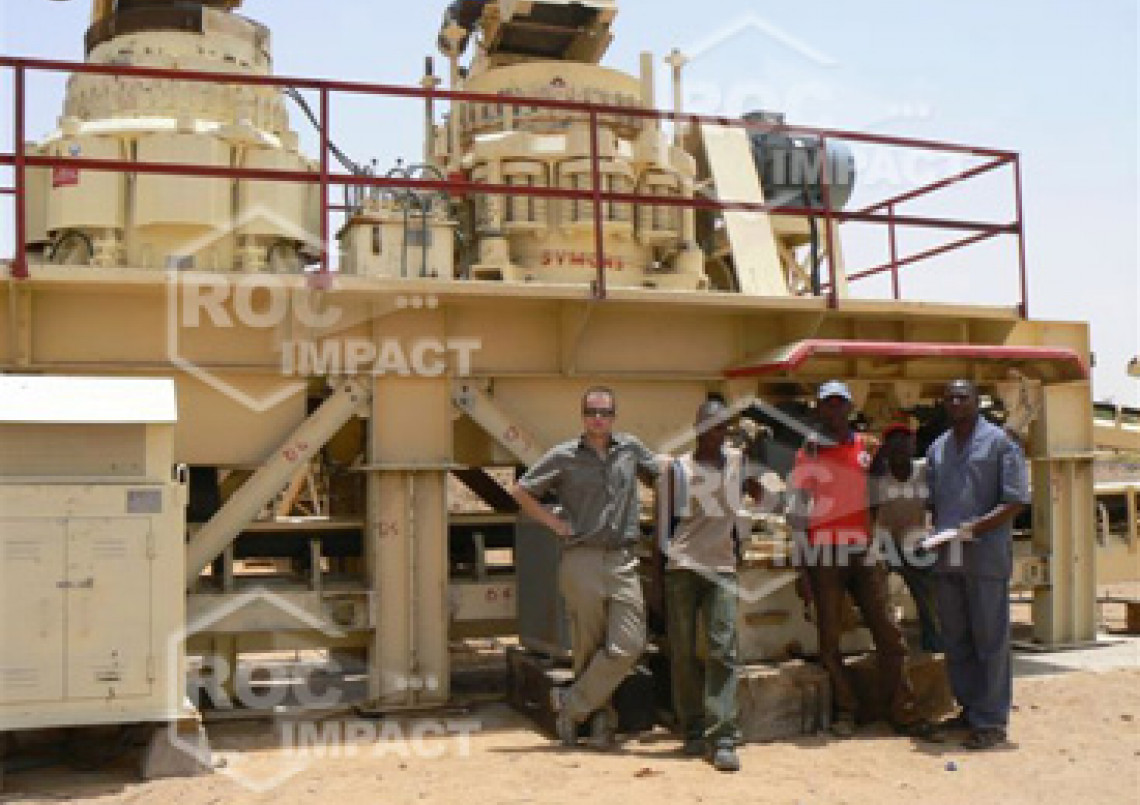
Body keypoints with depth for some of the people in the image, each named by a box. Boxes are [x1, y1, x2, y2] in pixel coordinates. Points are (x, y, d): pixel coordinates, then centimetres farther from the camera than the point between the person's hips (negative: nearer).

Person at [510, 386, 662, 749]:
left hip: (623, 560, 3)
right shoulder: (564, 456, 2)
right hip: (581, 560, -2)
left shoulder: (631, 449, 10)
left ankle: (573, 704, 4)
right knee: (588, 647, 2)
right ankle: (601, 715, 18)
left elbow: (662, 473, 28)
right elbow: (520, 491, 8)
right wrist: (553, 522, 0)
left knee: (629, 645, -8)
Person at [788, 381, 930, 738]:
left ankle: (904, 713, 5)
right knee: (830, 638, 1)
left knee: (887, 631, -1)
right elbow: (798, 511, 2)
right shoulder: (809, 453, 3)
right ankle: (844, 712, 13)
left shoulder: (866, 447, 11)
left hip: (863, 549, 3)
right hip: (824, 554, -2)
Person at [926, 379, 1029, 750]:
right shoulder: (937, 448, 16)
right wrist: (934, 535, 2)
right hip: (946, 557, 6)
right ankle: (969, 708, 23)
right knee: (955, 640, 11)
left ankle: (991, 721, 4)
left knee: (989, 639, -1)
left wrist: (973, 528, -18)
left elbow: (1015, 501, -7)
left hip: (986, 556, -6)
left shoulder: (999, 442, -1)